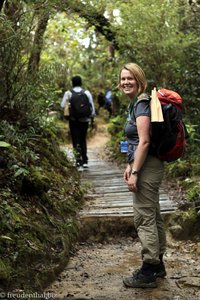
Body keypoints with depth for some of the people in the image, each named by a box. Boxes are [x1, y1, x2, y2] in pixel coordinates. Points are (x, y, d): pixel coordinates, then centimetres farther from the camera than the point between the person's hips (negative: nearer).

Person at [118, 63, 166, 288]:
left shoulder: (141, 104, -14)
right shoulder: (135, 103, 15)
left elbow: (144, 142, -21)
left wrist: (135, 172, -20)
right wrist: (130, 165, 18)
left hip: (147, 166, -10)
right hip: (148, 166, 10)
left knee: (144, 218, -4)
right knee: (153, 215, 16)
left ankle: (148, 273, 6)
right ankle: (157, 264, 28)